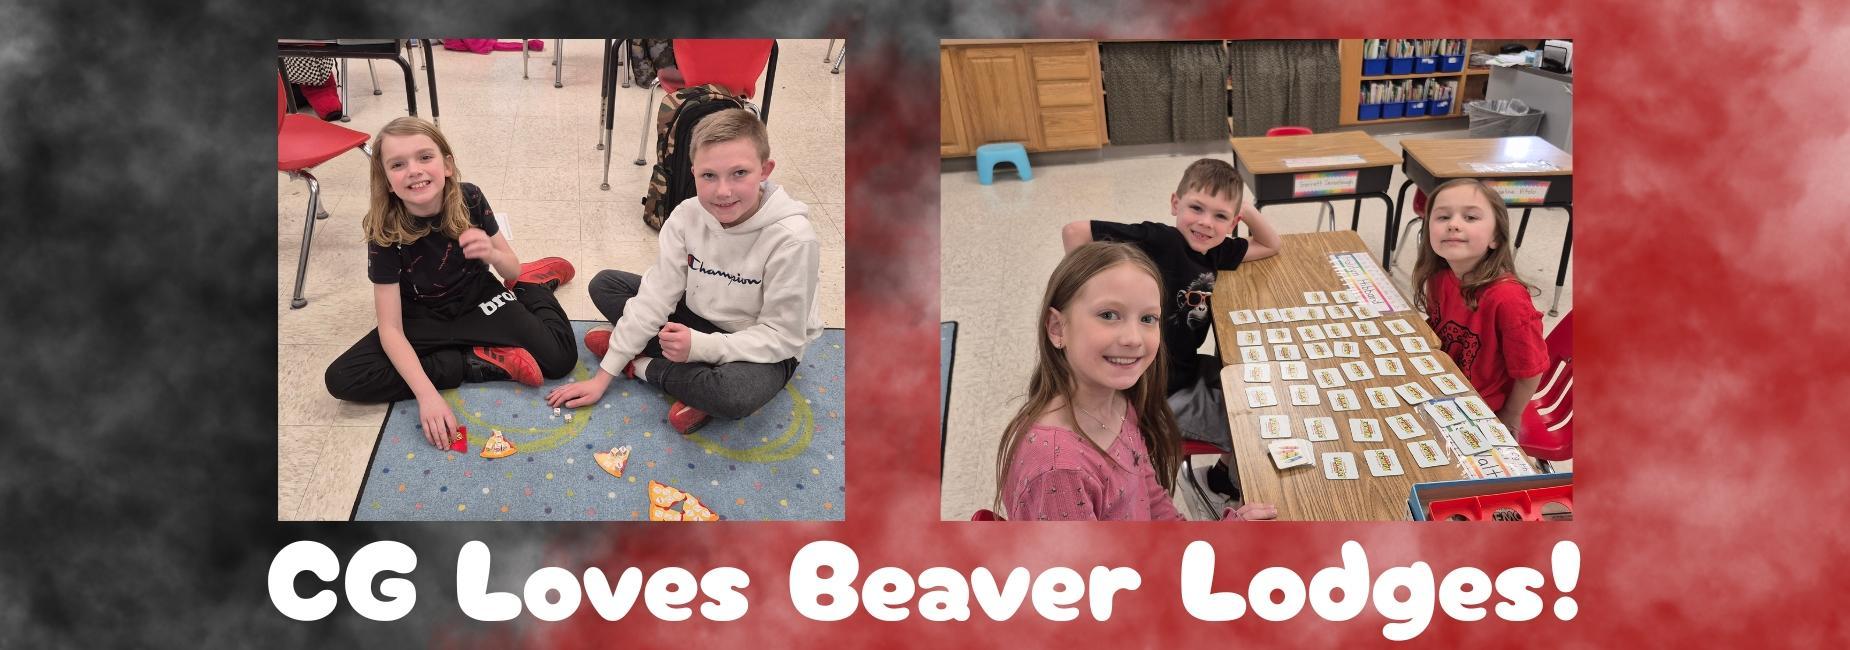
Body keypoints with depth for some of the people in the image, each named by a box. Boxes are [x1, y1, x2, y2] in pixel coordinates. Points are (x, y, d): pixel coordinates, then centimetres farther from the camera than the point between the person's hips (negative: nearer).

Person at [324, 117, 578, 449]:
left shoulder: (469, 199, -19)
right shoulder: (385, 231, -24)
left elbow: (512, 270, -6)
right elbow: (390, 328, -25)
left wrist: (492, 254, -32)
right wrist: (427, 395, -38)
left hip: (479, 301, 1)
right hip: (424, 318, 0)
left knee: (560, 358, -19)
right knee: (343, 379, -22)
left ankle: (534, 282, 15)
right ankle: (479, 363, -17)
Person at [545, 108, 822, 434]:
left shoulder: (793, 240, -29)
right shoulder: (687, 216, -15)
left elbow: (782, 337, -24)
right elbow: (655, 297, -12)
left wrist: (699, 346, -33)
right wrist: (604, 375, -15)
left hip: (761, 353, -5)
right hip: (697, 322, 5)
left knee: (735, 394, -39)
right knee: (604, 284, -4)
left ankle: (641, 365, -11)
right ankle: (698, 385, -13)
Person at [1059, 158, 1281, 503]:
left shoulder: (1211, 252, 0)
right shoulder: (1158, 241, -24)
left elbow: (1272, 246, 15)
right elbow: (1074, 231, -29)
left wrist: (1248, 210, -3)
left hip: (1191, 373, 8)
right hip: (1161, 394, -8)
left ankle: (1230, 468, 38)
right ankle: (1232, 478, 31)